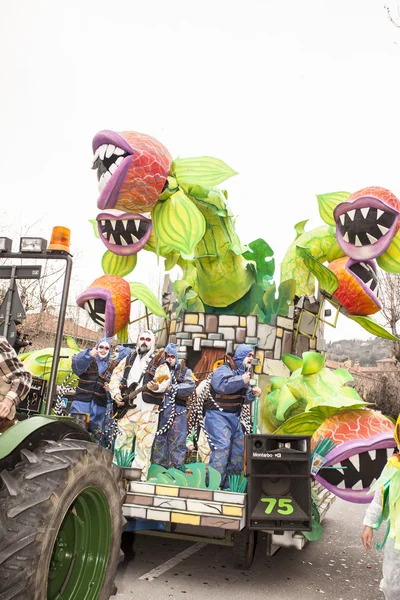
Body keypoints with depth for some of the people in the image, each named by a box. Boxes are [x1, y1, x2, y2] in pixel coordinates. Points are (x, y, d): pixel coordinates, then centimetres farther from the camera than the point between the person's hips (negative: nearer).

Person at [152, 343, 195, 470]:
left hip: (177, 410, -1)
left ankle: (176, 466, 9)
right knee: (159, 438, 8)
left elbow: (190, 386, -8)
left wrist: (173, 388, -16)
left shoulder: (185, 371, 8)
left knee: (177, 439, 0)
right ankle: (159, 465, 18)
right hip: (160, 408, 2)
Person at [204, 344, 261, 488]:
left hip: (234, 417, 9)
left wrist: (253, 393, 0)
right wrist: (241, 380, -24)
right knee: (221, 446, -22)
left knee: (240, 448, 10)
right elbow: (221, 385, -32)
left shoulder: (243, 373, 17)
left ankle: (226, 484, 22)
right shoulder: (223, 370, -10)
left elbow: (245, 398, 22)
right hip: (218, 415, -9)